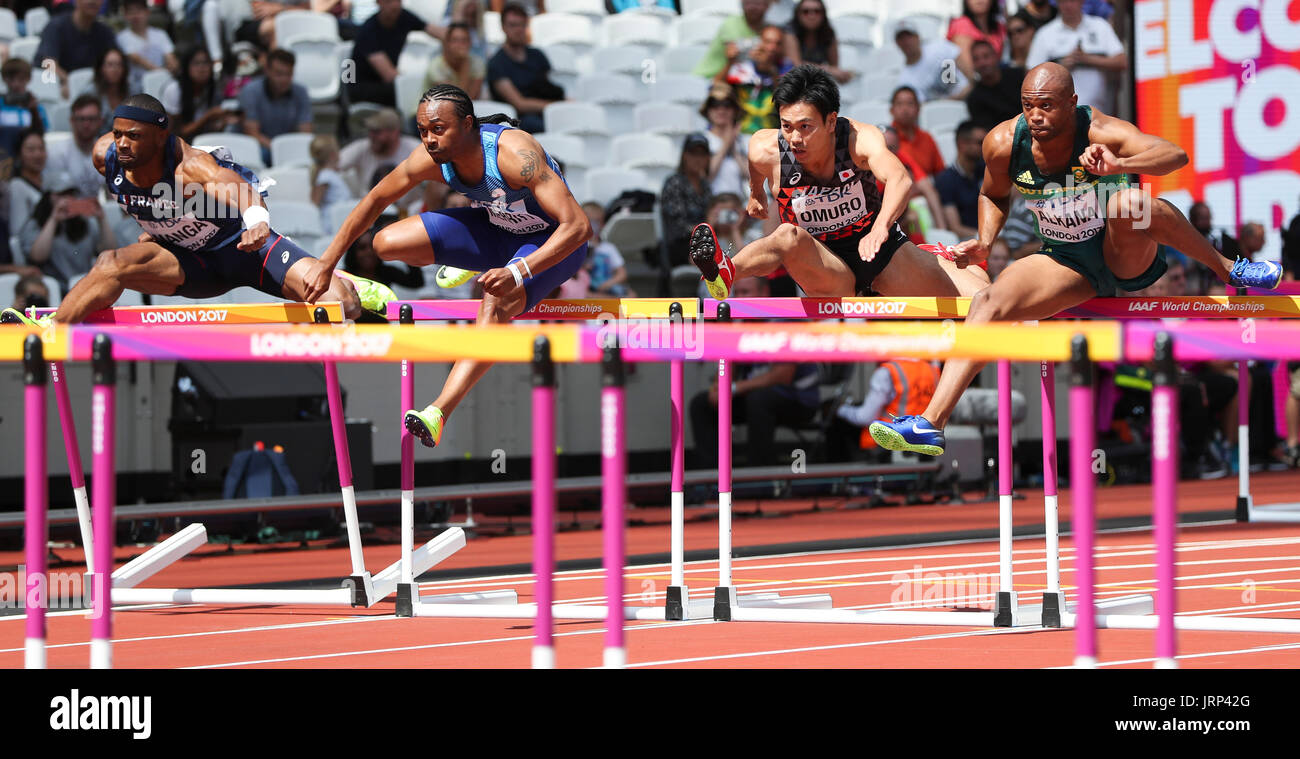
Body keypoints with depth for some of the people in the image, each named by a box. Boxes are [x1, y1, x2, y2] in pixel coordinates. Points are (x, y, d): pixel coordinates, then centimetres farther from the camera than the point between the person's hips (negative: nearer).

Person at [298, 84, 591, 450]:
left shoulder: (515, 153, -36)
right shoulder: (431, 159, -19)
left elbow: (579, 226, -40)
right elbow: (375, 199, -1)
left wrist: (518, 273, -52)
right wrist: (326, 264, -2)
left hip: (553, 241, -6)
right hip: (496, 227, 6)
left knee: (497, 302, -36)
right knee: (387, 244, -4)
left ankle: (439, 412, -44)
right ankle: (468, 265, 28)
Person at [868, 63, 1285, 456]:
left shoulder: (1101, 133, -25)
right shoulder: (1004, 143, -12)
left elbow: (1176, 155, -41)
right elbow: (993, 195, 12)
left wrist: (1119, 165, -59)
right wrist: (984, 243, -7)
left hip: (1125, 257, -4)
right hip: (1069, 267, 4)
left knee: (1129, 203, -37)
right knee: (988, 302, -19)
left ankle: (1226, 269, -16)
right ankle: (931, 423, -25)